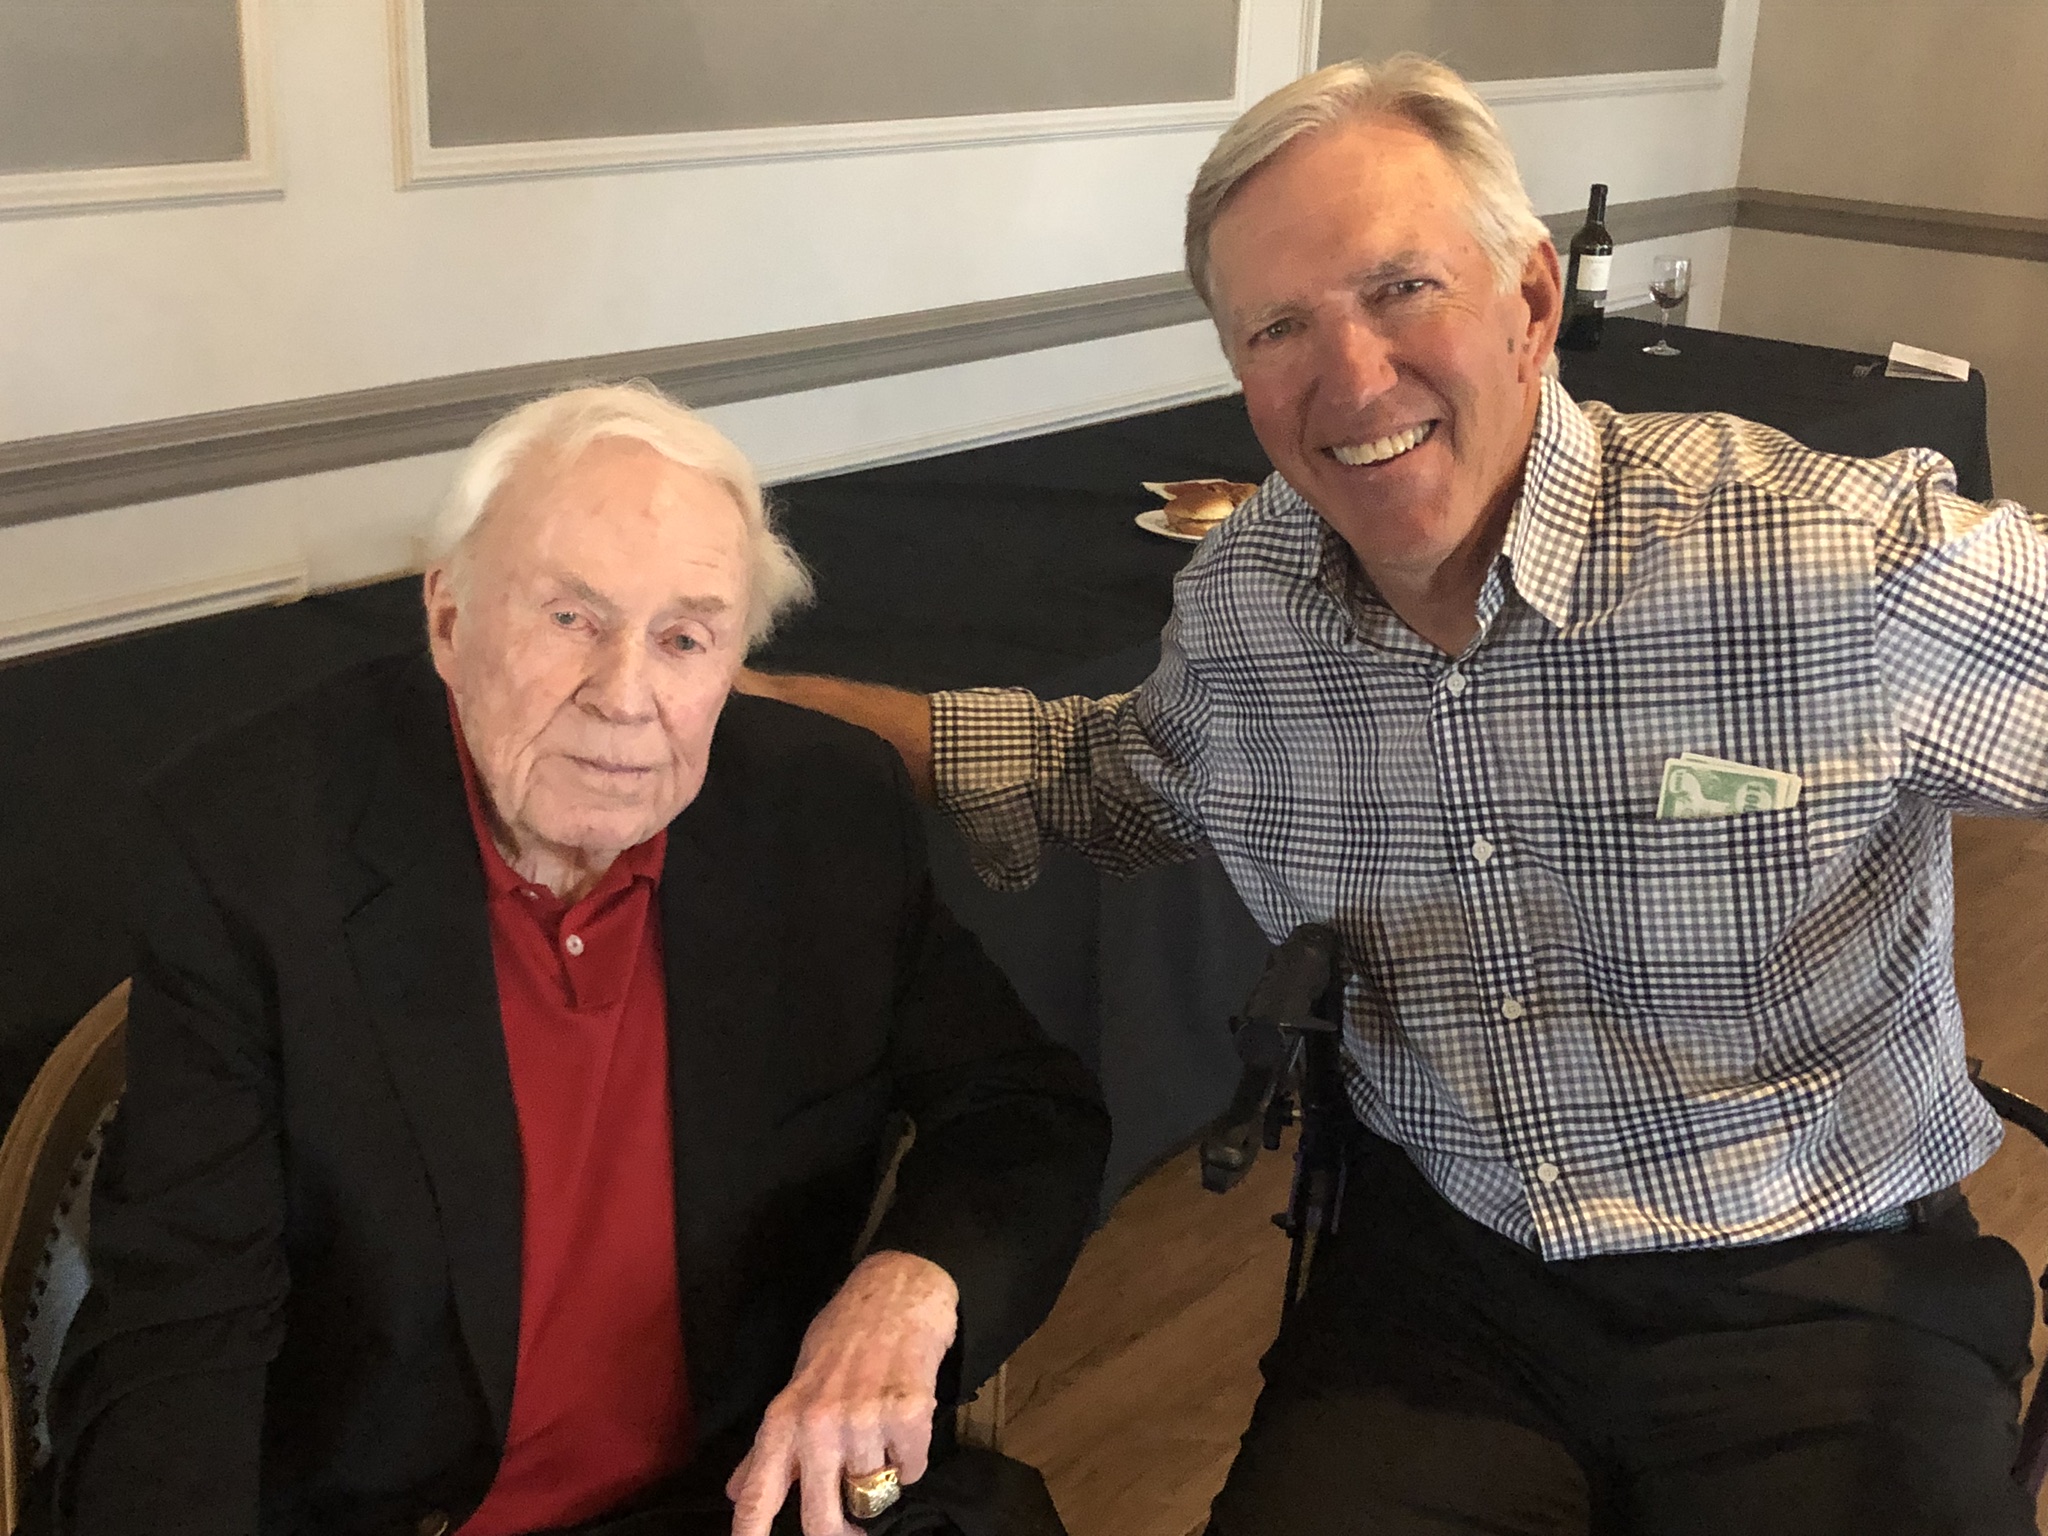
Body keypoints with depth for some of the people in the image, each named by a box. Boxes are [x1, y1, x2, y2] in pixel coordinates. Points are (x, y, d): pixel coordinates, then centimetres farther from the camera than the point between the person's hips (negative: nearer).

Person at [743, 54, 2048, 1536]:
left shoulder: (1849, 562, -19)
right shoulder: (1240, 595, -2)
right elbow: (1117, 775, 16)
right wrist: (741, 698, 10)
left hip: (1821, 1287, -2)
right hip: (1440, 1262, 3)